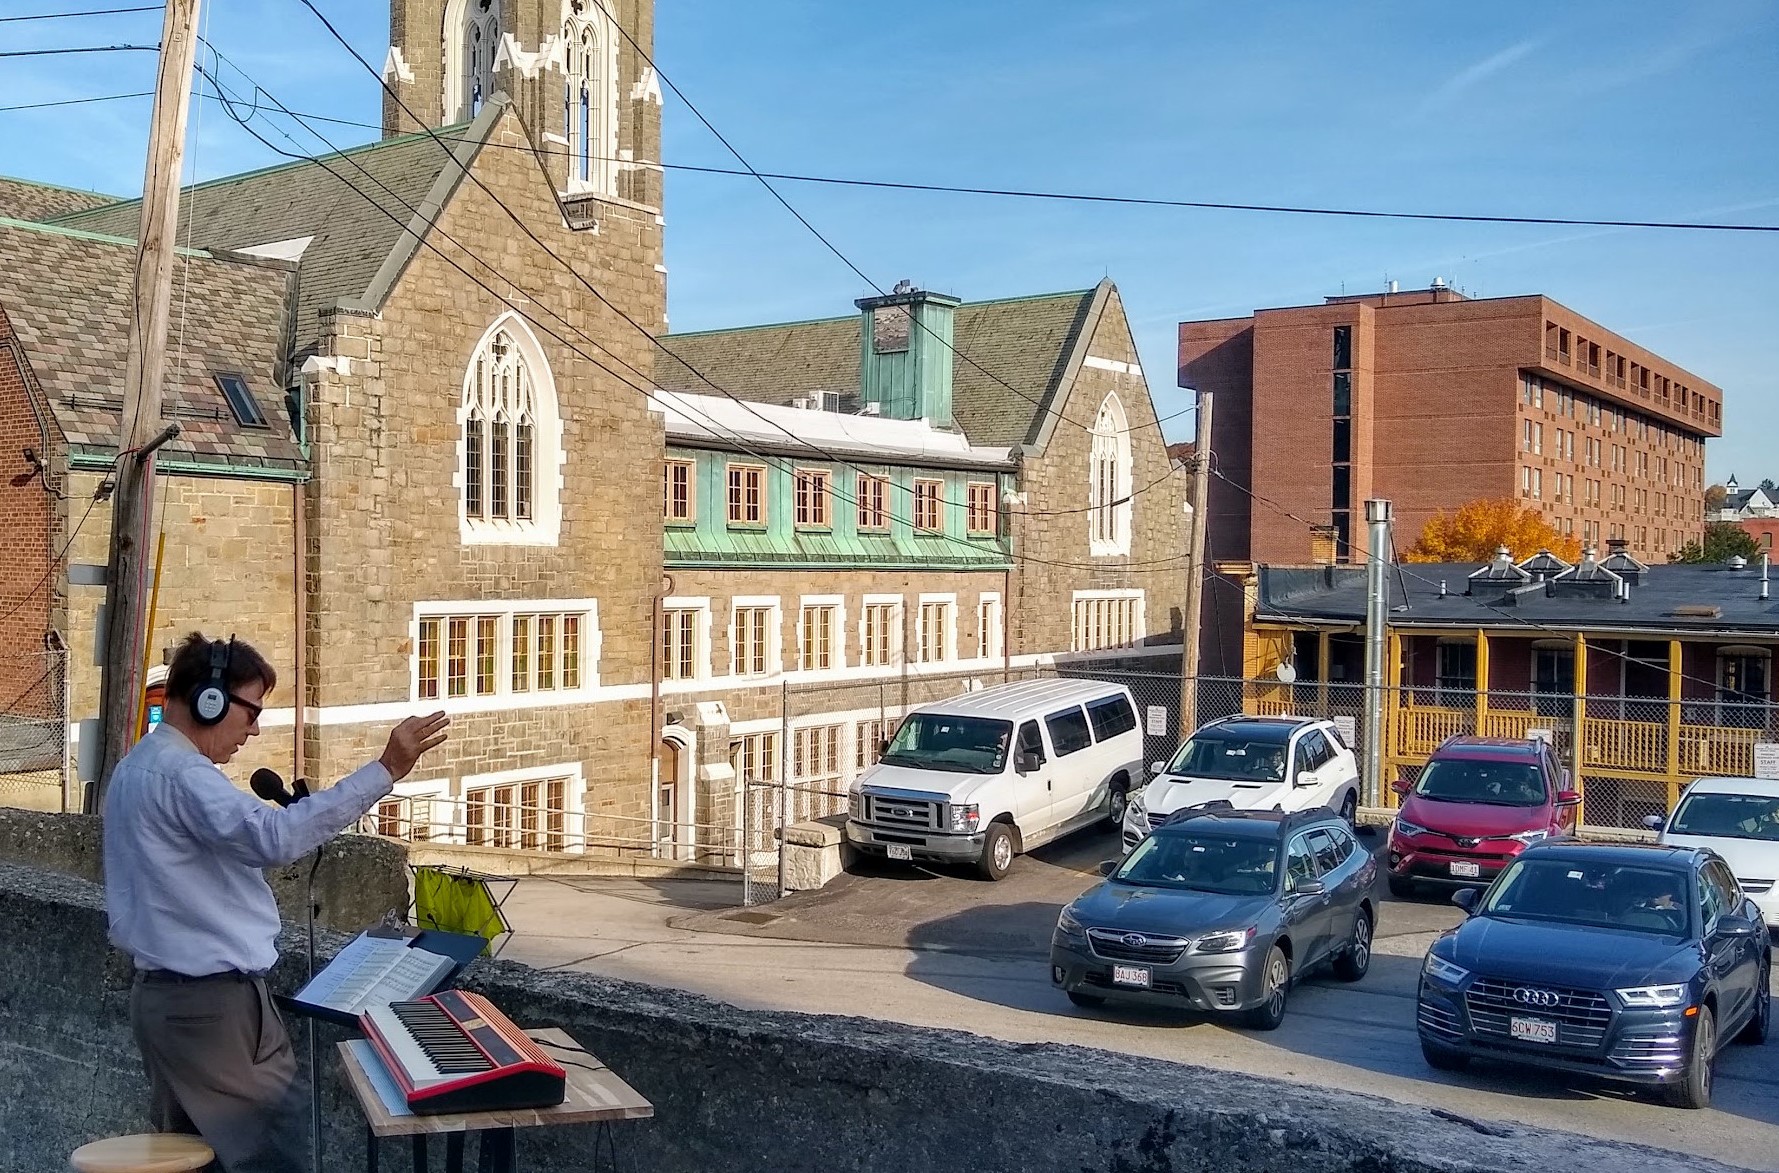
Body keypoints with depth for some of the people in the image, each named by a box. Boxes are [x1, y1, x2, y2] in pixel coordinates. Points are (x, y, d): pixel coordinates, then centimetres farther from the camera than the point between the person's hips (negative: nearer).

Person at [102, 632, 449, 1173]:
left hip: (167, 993, 11)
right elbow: (275, 838, -36)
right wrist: (385, 770, -38)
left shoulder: (138, 766, 14)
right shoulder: (181, 774, -19)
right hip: (211, 1001, -11)